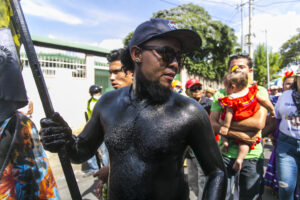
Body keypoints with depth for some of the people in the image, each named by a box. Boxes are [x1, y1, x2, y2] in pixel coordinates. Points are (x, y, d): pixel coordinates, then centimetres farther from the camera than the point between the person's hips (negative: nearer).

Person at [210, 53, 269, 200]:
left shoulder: (260, 91, 0)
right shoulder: (221, 94, 2)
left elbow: (259, 122, -14)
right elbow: (213, 125, -6)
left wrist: (226, 123, -13)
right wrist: (239, 135, -17)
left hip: (252, 155, 0)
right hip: (225, 154, 1)